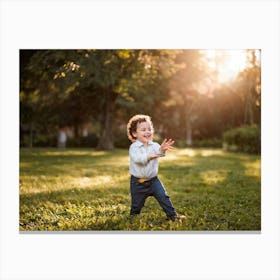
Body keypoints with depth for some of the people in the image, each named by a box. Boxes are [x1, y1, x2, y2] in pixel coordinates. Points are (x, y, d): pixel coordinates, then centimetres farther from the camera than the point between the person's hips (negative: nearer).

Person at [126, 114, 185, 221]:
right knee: (136, 204, 10)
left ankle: (172, 215, 6)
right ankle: (133, 217, 34)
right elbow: (137, 158, -31)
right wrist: (148, 157, -49)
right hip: (138, 182, -2)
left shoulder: (154, 145, -4)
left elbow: (158, 151, -25)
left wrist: (162, 149, -49)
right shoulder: (134, 147, -13)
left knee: (164, 197, -5)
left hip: (153, 179, 3)